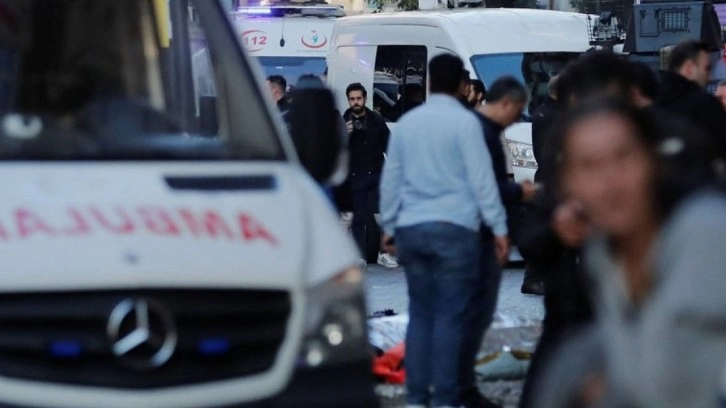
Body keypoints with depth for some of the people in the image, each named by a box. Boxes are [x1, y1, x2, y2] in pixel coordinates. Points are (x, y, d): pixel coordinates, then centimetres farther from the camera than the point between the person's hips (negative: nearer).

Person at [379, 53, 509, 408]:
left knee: (420, 313, 11)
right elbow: (482, 179, -8)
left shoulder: (406, 123, 12)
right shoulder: (464, 122, -5)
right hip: (454, 228, -5)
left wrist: (389, 225, 25)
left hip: (411, 229, 5)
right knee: (450, 315, -4)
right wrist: (498, 227, -5)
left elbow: (390, 179, 17)